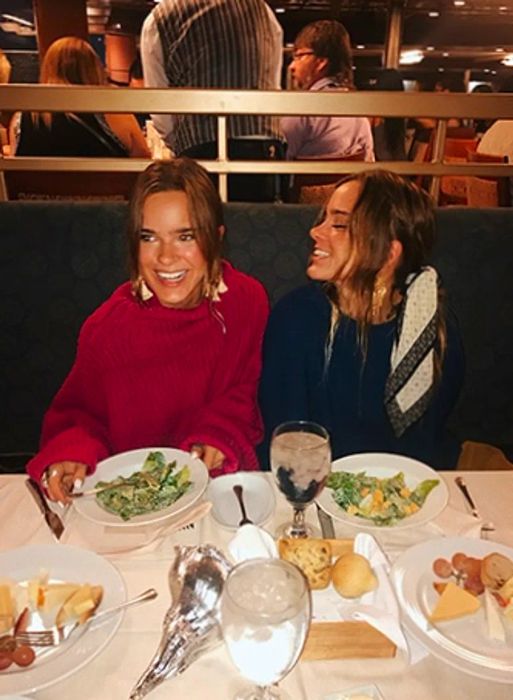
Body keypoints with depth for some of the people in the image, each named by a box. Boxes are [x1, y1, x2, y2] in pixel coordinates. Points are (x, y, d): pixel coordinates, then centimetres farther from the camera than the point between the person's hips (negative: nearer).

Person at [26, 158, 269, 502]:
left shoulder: (247, 301, -6)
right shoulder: (108, 327, -9)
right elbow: (77, 413, 5)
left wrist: (218, 435, -10)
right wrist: (71, 452, -17)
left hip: (224, 480, 1)